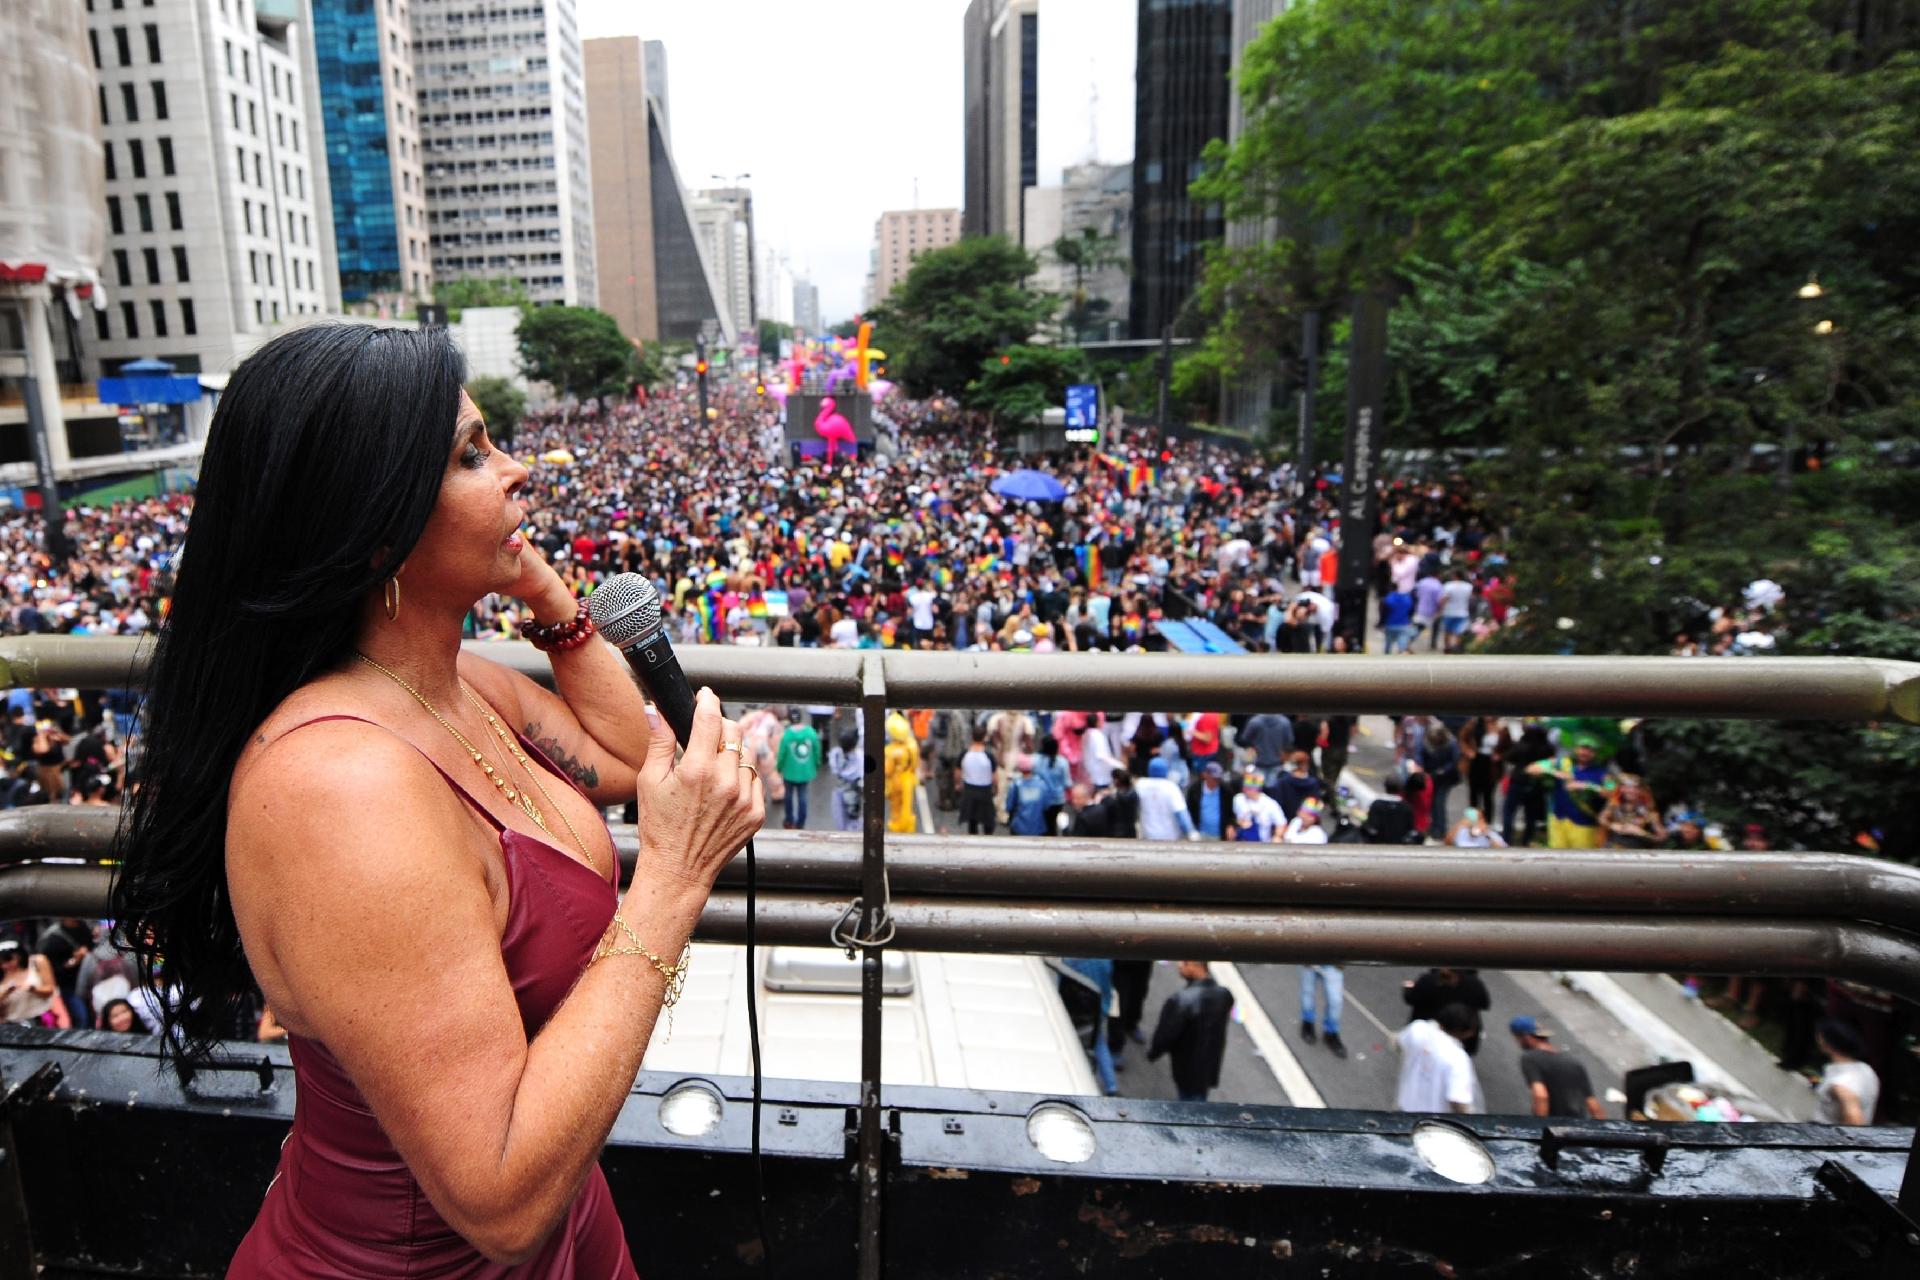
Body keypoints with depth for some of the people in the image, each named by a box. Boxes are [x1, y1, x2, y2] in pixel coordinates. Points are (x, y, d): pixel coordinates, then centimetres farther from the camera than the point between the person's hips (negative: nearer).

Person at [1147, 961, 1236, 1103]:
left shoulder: (1180, 1000, -33)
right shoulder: (1224, 995, -12)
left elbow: (1165, 1035, -21)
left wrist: (1152, 1053, -1)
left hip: (1187, 1073, -6)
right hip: (1210, 1069, 6)